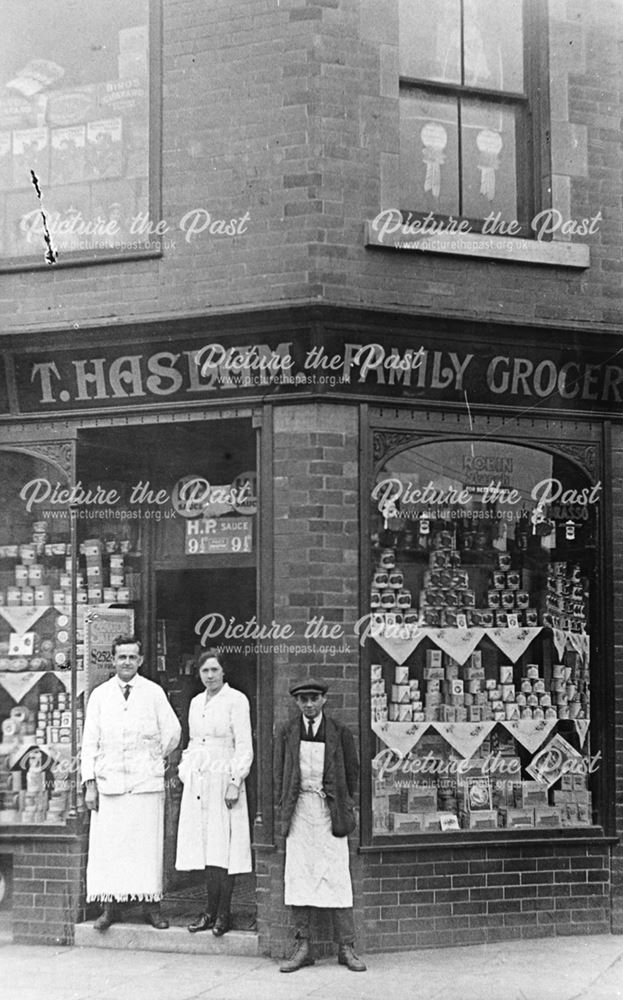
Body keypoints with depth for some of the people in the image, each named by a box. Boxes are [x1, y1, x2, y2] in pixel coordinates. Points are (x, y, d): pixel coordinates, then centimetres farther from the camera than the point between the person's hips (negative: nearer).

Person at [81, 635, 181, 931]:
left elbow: (172, 731, 8)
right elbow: (90, 740, 5)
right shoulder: (99, 695, 7)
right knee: (107, 845, -1)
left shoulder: (154, 693, 4)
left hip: (146, 783, -1)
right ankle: (109, 908, 5)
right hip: (108, 782, 1)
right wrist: (89, 782, -1)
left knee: (148, 845, 0)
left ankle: (151, 906, 6)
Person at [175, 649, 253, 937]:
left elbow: (244, 746, -7)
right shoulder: (196, 703, 16)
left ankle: (223, 914, -1)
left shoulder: (236, 700, -4)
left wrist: (235, 782, -13)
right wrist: (184, 771, 13)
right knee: (204, 848, 4)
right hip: (197, 783, 6)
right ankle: (210, 912, 9)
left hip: (223, 780, -6)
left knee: (222, 849, -7)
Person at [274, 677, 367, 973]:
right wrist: (286, 807, 6)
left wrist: (345, 806, 6)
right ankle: (303, 946, 4)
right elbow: (279, 772, 13)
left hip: (330, 811, -1)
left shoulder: (340, 733, 4)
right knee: (298, 876, 0)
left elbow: (352, 771, 10)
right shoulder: (287, 733, 8)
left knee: (337, 878, -3)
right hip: (299, 810, 2)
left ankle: (346, 947, 1)